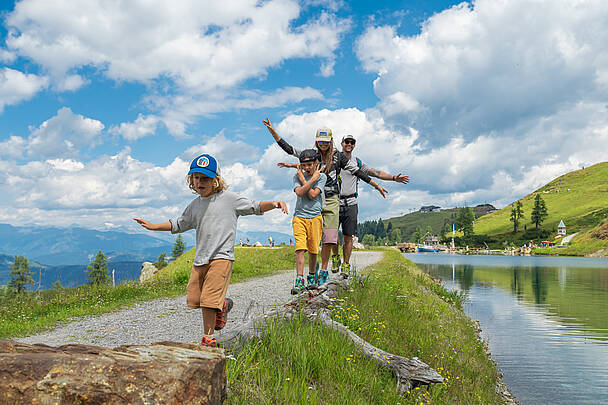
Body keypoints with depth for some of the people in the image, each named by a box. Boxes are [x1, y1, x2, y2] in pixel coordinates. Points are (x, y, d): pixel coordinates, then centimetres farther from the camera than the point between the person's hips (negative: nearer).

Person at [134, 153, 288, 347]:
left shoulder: (229, 198, -2)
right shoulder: (195, 205, 13)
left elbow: (254, 207, 3)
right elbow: (178, 225, 27)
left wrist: (274, 204, -15)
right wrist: (153, 226, 23)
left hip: (221, 257, -6)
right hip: (200, 259, 6)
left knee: (208, 300, -13)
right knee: (193, 298, 7)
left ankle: (208, 338, 1)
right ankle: (222, 305, 34)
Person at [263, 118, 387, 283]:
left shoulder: (338, 156, 3)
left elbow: (358, 172, 7)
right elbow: (288, 148, 5)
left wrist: (377, 186, 6)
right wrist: (272, 130, -2)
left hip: (331, 200, -1)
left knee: (328, 238, -5)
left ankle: (323, 271, 5)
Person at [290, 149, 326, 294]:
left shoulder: (322, 176, 2)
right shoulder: (297, 176, 5)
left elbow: (313, 195, -12)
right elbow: (299, 193, -15)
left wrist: (303, 179, -6)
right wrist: (313, 179, -12)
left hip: (315, 217, 0)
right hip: (299, 217, 0)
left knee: (313, 250, 5)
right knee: (300, 249, -12)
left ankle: (312, 276, 27)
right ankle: (299, 281, -13)